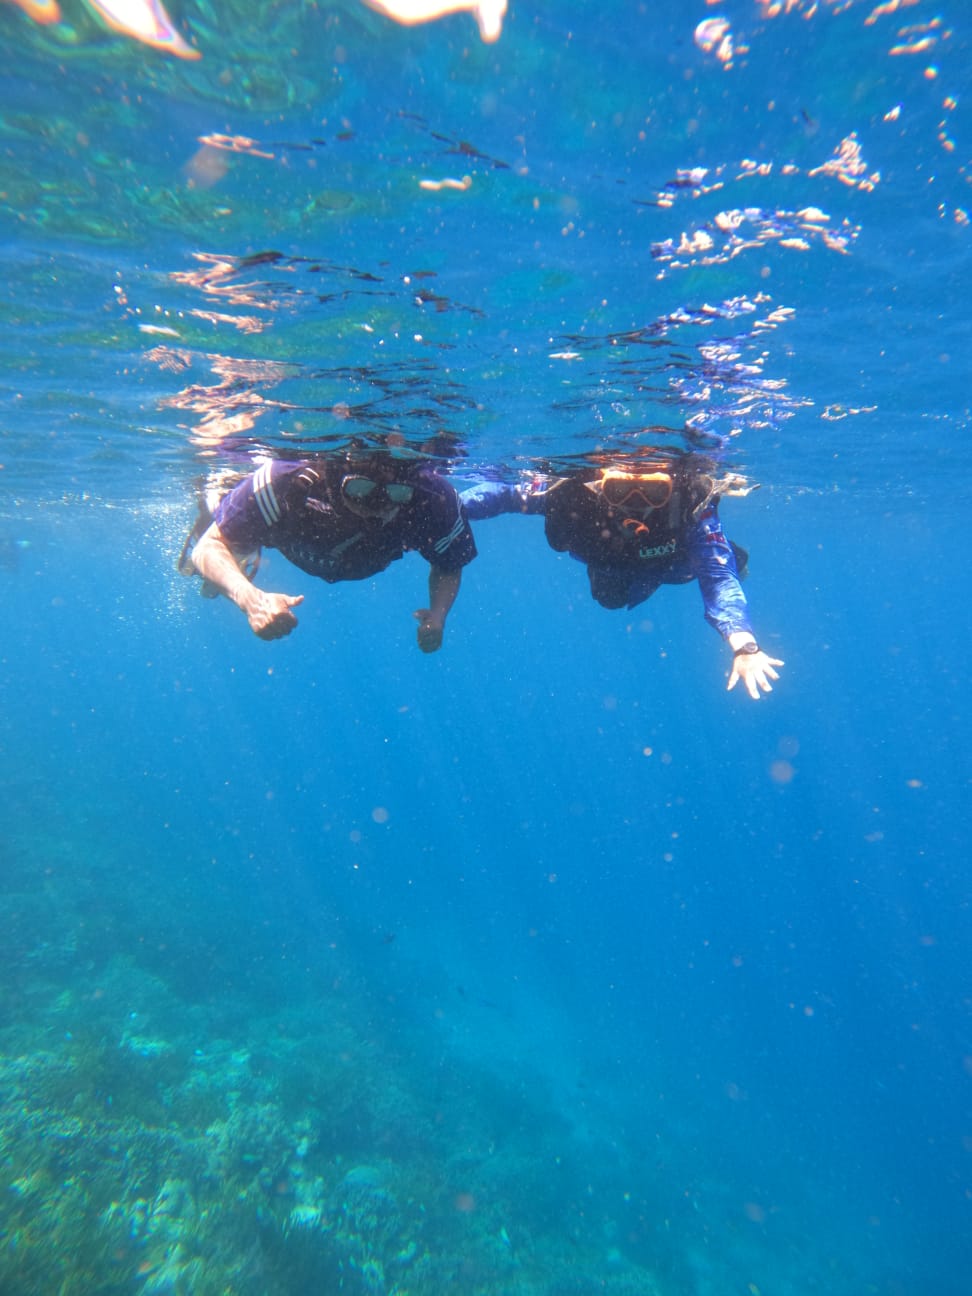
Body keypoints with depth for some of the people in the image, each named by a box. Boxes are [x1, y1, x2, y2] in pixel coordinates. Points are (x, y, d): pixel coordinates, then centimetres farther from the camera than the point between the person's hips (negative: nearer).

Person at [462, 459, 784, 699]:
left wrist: (744, 645, -67)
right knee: (612, 598, 32)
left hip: (673, 562, -1)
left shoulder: (692, 503, -47)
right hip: (610, 565, 2)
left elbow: (718, 577, -51)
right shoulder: (575, 493, -45)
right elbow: (505, 494, -33)